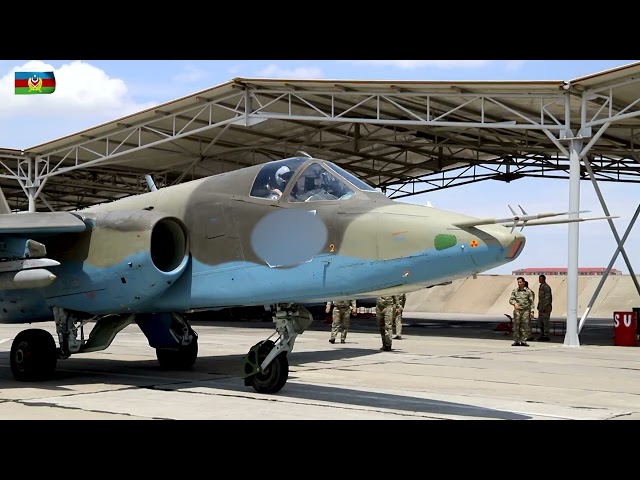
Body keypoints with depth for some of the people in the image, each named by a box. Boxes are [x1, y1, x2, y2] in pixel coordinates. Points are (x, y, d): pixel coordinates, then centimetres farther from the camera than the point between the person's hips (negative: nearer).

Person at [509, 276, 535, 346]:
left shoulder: (528, 291, 5)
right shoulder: (514, 291, 8)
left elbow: (531, 302, 7)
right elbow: (511, 299, 2)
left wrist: (532, 311, -1)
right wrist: (515, 303, -20)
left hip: (526, 310, -1)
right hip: (517, 310, 1)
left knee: (525, 326, -4)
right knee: (516, 325, -1)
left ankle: (523, 341, 1)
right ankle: (516, 341, 4)